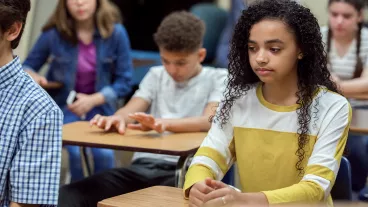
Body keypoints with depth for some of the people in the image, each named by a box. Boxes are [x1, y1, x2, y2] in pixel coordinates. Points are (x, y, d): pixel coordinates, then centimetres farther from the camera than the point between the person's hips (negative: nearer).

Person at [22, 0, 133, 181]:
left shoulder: (116, 32, -12)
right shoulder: (54, 33, -13)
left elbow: (124, 81, -6)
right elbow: (27, 67, 3)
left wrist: (93, 100, -18)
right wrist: (33, 76, -21)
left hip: (100, 105, 0)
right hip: (64, 105, 0)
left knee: (104, 153, -26)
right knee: (76, 152, -27)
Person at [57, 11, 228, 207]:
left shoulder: (218, 78, 9)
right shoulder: (156, 75, 23)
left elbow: (210, 120, -10)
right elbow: (130, 110, 7)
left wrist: (164, 123, -30)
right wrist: (117, 118, -19)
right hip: (144, 165, 4)